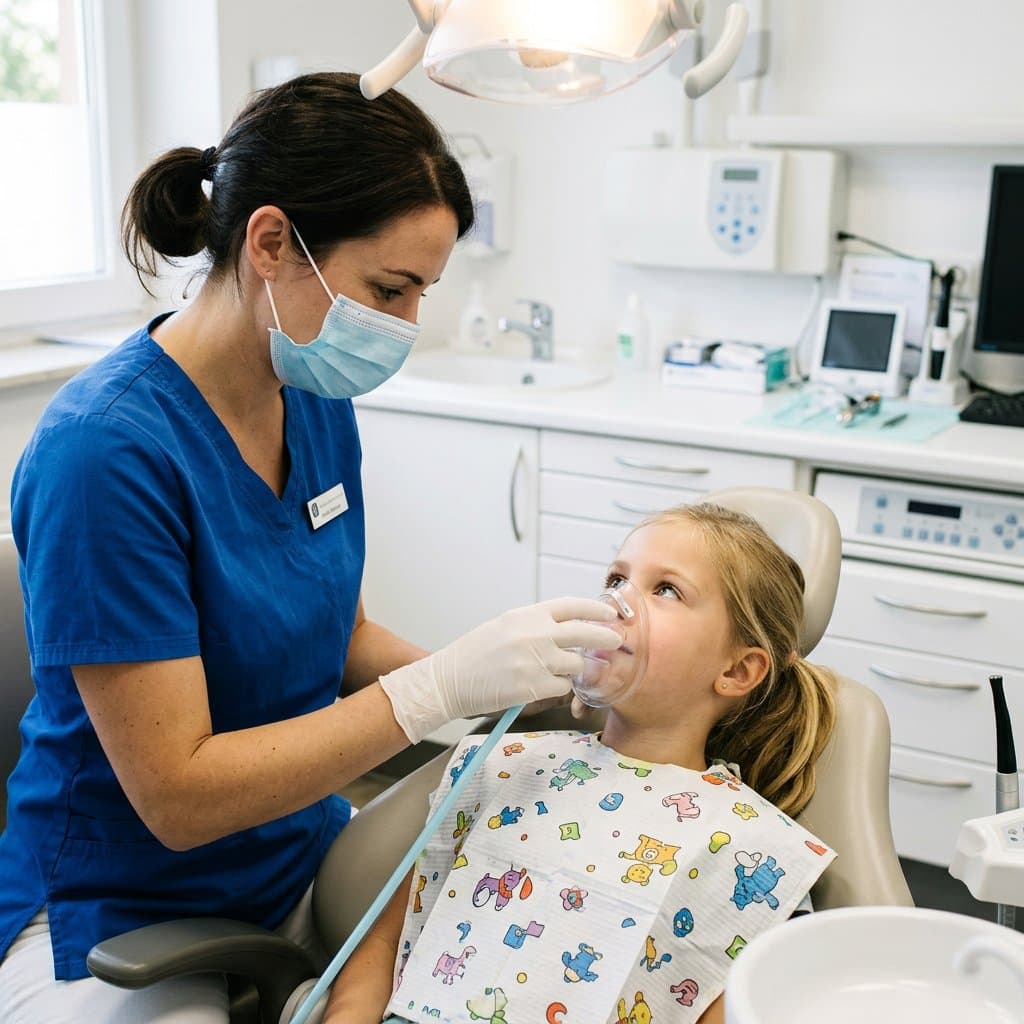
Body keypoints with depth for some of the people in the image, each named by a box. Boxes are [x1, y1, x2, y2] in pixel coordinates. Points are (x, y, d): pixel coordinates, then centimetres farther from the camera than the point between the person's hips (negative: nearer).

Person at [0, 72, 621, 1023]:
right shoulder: (109, 449, -25)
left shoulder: (317, 401, -2)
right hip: (128, 916, -6)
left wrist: (513, 677, -9)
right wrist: (443, 684, -27)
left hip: (306, 863, 6)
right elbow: (177, 794, -23)